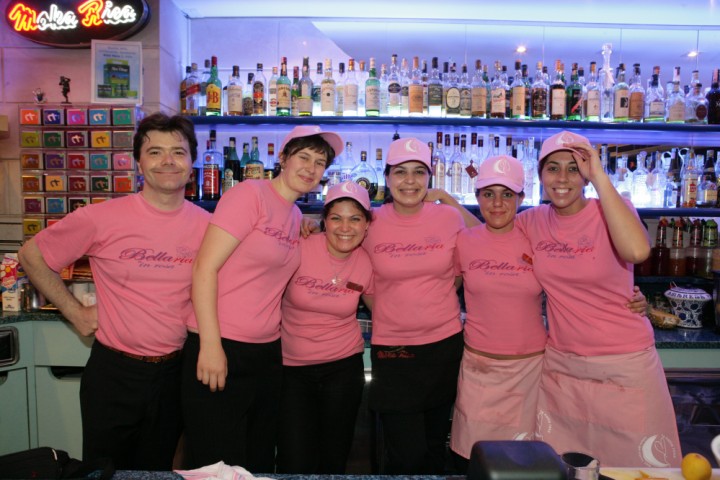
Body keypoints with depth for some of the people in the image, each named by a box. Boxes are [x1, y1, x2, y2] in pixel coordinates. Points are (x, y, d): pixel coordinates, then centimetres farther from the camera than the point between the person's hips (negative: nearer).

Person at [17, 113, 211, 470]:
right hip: (113, 371, -2)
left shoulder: (208, 225, -6)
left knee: (157, 468, 22)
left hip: (174, 372, 2)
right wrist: (75, 312, -2)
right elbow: (31, 254, 0)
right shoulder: (101, 218, -12)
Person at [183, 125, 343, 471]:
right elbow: (205, 268, -17)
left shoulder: (296, 217, 11)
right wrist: (210, 345, -19)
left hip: (267, 352, 7)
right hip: (220, 351, -7)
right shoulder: (249, 194, -11)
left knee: (258, 462, 19)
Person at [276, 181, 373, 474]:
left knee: (334, 460, 15)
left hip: (343, 367, 2)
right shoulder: (299, 249, -14)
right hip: (292, 369, -2)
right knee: (296, 465, -2)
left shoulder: (367, 263, -5)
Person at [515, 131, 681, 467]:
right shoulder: (533, 221, -1)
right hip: (560, 363, 4)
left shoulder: (610, 211, -11)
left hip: (624, 364, -3)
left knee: (639, 463, 12)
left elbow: (637, 251, -33)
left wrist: (599, 177, -29)